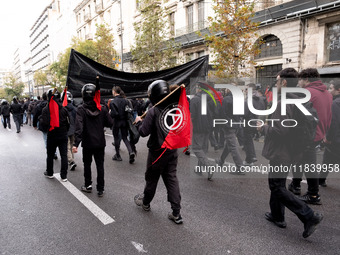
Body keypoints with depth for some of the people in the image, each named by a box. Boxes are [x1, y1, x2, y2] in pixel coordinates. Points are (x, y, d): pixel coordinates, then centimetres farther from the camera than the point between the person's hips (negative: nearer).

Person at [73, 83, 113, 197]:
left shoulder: (81, 109, -12)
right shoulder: (102, 108, -6)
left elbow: (79, 127, -22)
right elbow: (110, 123, -4)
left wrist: (76, 143, -25)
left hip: (87, 143, -1)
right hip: (100, 142, 2)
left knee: (87, 164, 18)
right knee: (100, 165, 10)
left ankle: (88, 186, 30)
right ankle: (100, 189, 14)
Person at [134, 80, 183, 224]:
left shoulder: (153, 111, -19)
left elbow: (143, 132, -17)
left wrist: (138, 122, 1)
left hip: (157, 151, -4)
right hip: (172, 150, 5)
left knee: (152, 178, 16)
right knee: (172, 179, 11)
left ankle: (145, 202, 41)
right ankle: (176, 213, 12)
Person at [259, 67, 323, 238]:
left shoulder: (283, 103, -22)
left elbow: (280, 131, -29)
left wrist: (263, 127, -13)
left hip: (280, 153, -10)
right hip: (290, 151, 10)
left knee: (277, 187, 2)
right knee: (276, 184, 20)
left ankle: (309, 217, 1)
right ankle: (277, 216, 33)